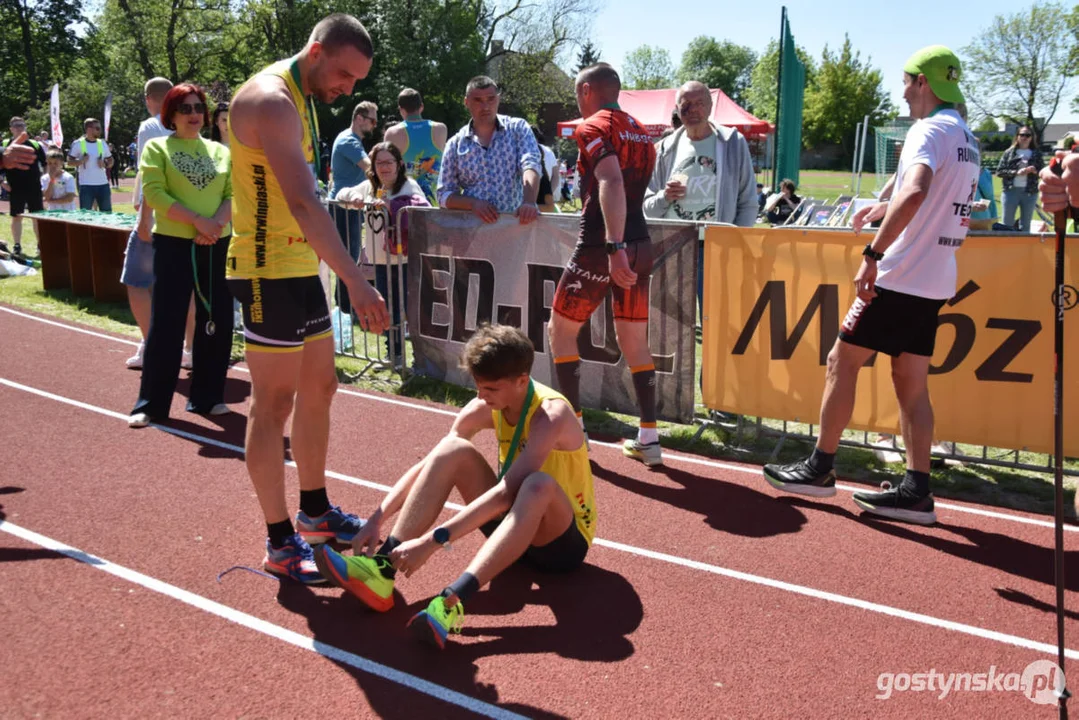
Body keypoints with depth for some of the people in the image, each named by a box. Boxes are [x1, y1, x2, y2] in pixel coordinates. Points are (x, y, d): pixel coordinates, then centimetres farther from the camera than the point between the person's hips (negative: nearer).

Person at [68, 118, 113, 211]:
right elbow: (69, 160, 1)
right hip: (86, 185, -3)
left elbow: (110, 160, 15)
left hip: (103, 184, 4)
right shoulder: (78, 144, -2)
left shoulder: (102, 143, 9)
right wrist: (80, 161, -17)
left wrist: (105, 164, -5)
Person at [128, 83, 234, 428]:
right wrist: (198, 221, -18)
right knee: (167, 322, -4)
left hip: (218, 246, 4)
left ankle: (207, 397, 16)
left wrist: (216, 224, -14)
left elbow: (234, 194, 5)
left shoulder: (221, 151, 13)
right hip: (174, 244, -4)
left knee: (217, 321, 5)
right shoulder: (156, 148, 2)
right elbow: (155, 194, -10)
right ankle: (151, 403, 5)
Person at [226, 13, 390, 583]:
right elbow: (303, 201, -32)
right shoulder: (270, 98, -18)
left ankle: (314, 511, 30)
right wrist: (354, 280, -39)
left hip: (301, 267, 10)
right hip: (268, 272, -10)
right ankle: (280, 542, 7)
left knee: (319, 387, 15)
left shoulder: (303, 98, 14)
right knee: (274, 402, -3)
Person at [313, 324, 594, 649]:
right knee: (455, 451, -17)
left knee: (540, 484, -41)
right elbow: (427, 465, -8)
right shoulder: (486, 407, -7)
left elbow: (505, 492, -38)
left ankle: (451, 602, -53)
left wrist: (433, 541, -42)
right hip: (519, 523, 6)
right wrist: (378, 517, -20)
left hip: (564, 540, -6)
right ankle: (381, 570, -27)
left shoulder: (551, 415, -28)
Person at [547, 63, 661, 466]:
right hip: (640, 245, 7)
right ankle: (648, 439, 11)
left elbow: (611, 183, -22)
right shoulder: (641, 133, 17)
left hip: (601, 247, -7)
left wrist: (614, 248, -31)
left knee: (561, 331, 9)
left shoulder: (594, 128, -6)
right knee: (635, 341, 11)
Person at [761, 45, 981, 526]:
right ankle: (915, 491, 8)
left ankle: (819, 469, 9)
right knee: (911, 381, 9)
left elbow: (914, 192, -32)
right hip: (936, 282, 9)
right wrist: (887, 210, 28)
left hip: (900, 277, -9)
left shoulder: (930, 130, -13)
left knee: (842, 361, 2)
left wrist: (873, 255, -31)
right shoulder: (967, 139, 16)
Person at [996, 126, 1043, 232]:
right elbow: (999, 172, -1)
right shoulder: (1009, 153, 3)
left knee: (1025, 225, 8)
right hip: (1011, 191, -1)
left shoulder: (1036, 154, 8)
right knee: (1007, 223, 2)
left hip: (1030, 192, 2)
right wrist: (1016, 172, -14)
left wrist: (1035, 170, -13)